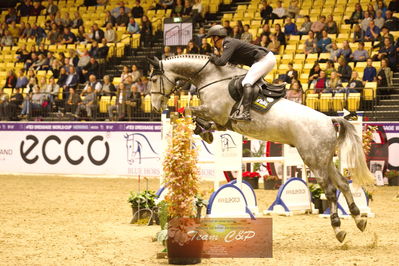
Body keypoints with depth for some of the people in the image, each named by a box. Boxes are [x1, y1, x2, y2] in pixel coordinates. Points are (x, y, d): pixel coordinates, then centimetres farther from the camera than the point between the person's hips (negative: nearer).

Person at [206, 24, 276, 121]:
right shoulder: (229, 43, 17)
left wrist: (213, 58, -4)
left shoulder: (229, 43, -13)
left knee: (247, 82, -21)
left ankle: (246, 113, -35)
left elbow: (222, 62, -25)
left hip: (265, 59, -11)